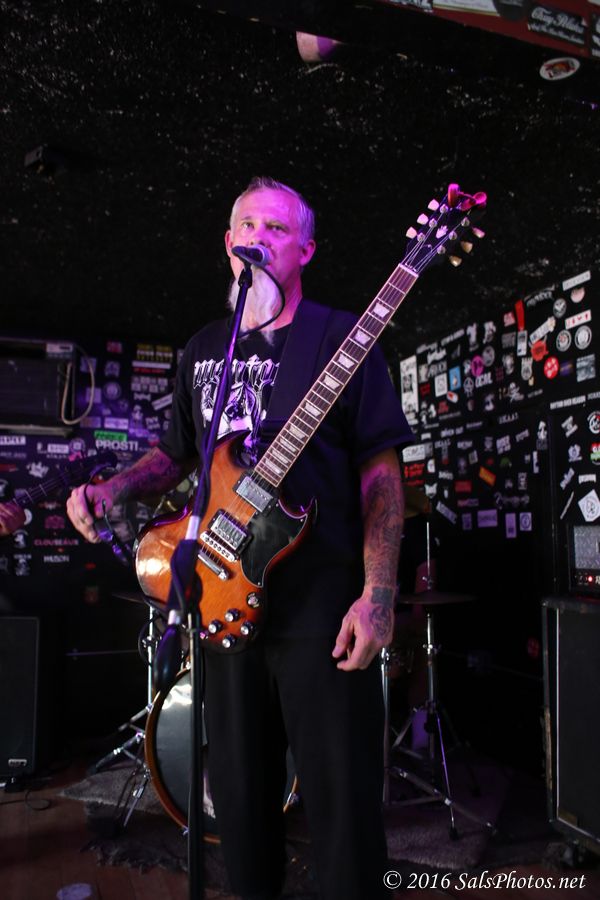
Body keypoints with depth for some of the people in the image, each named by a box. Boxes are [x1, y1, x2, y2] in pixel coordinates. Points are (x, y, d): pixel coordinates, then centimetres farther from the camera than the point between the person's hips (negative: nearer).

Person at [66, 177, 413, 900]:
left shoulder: (339, 338, -2)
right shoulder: (203, 350, 14)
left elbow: (380, 472, -7)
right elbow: (176, 453, 22)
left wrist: (378, 595, -16)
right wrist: (116, 487, 1)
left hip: (323, 606, -4)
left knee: (341, 801, 3)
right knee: (239, 791, 18)